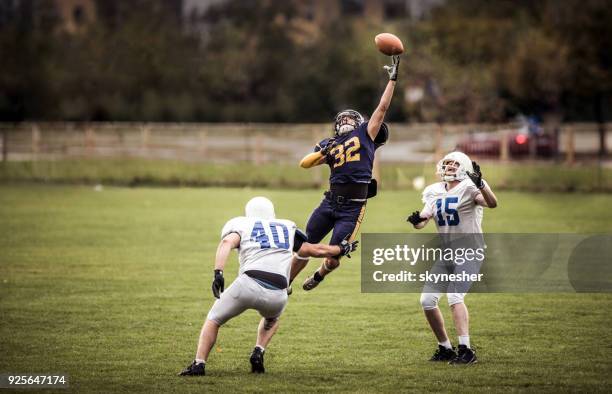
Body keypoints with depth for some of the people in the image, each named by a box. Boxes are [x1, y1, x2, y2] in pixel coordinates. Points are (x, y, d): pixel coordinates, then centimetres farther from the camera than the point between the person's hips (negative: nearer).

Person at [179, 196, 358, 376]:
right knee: (272, 319, 38)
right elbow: (315, 250, 31)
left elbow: (227, 242, -4)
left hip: (248, 285, -3)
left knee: (214, 319, 20)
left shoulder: (242, 225, 18)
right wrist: (341, 249, 48)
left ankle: (199, 364, 4)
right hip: (277, 296, 3)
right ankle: (258, 353, 16)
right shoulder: (287, 228, 26)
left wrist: (218, 273, -14)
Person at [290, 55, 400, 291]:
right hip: (331, 201, 3)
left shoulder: (365, 134, 9)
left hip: (353, 207, -3)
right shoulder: (330, 145, 15)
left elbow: (382, 108, 6)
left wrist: (393, 79, 5)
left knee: (333, 259, -1)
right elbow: (304, 164, 7)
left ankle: (318, 276, 31)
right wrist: (323, 153, -9)